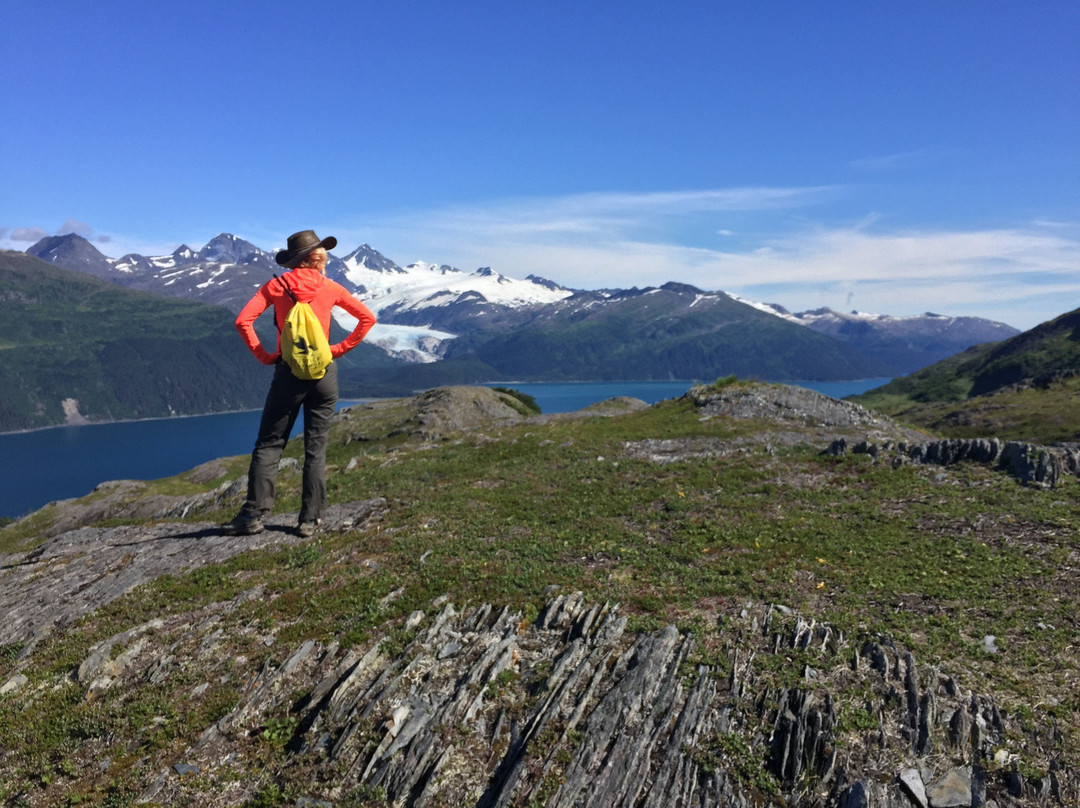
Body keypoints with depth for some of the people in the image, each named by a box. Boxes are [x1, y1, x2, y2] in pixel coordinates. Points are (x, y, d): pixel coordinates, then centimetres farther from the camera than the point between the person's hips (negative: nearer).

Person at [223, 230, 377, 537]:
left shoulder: (275, 286, 1)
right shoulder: (330, 288, 4)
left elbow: (243, 321, -8)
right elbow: (367, 318, 5)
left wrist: (264, 356, 0)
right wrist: (340, 349, 5)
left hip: (289, 373, -1)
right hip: (324, 373, 1)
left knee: (269, 443, 7)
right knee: (316, 448, 5)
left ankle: (254, 513, 4)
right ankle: (310, 520, 7)